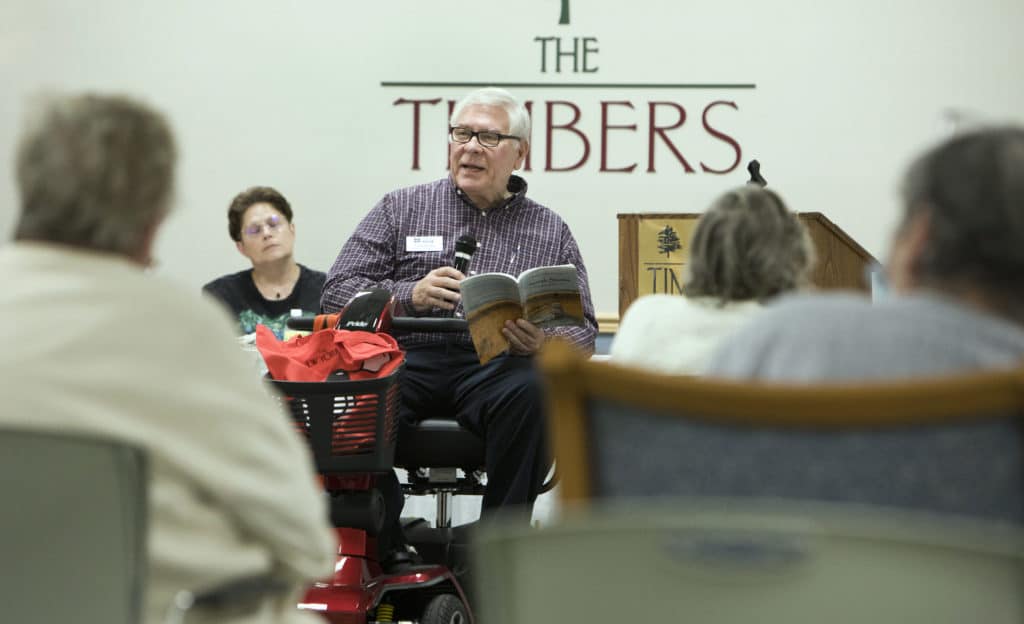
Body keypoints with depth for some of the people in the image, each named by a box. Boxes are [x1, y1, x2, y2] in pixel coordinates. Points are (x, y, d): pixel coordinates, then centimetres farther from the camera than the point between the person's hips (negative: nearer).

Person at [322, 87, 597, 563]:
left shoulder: (550, 232, 18)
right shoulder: (400, 210, 17)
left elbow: (583, 331, 14)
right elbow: (336, 293, 8)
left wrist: (543, 342, -11)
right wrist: (410, 295, -11)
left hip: (497, 366, 0)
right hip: (411, 357, 0)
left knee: (534, 389, -35)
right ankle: (385, 548, -17)